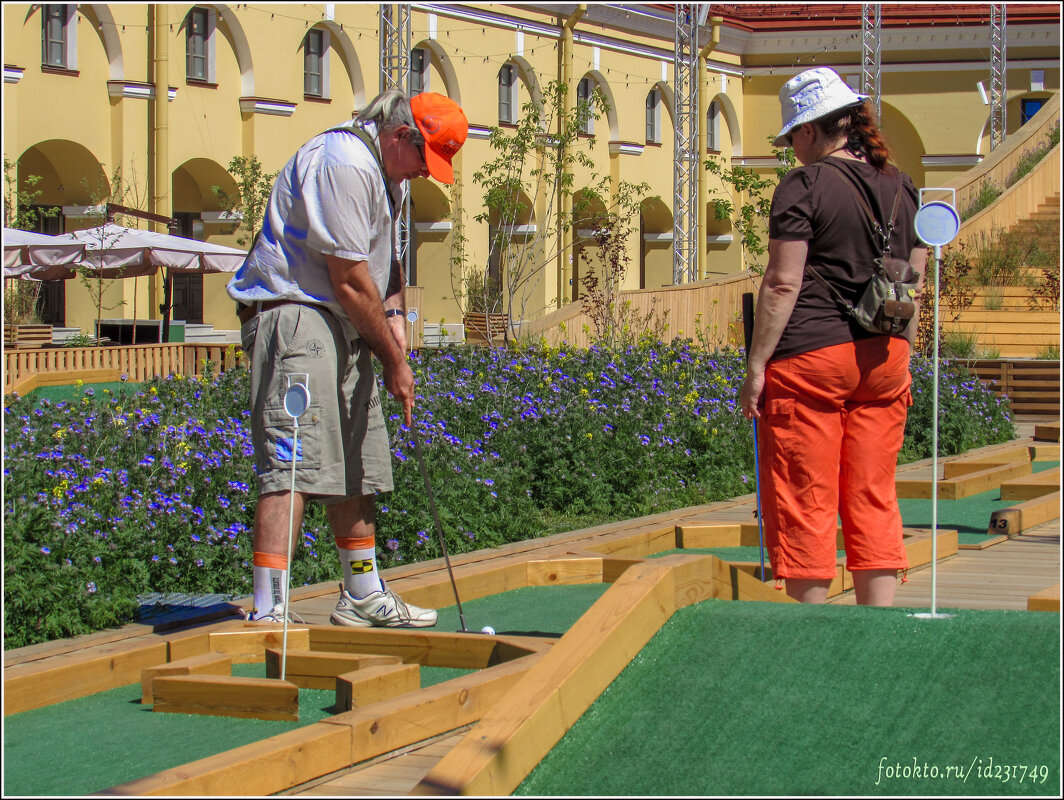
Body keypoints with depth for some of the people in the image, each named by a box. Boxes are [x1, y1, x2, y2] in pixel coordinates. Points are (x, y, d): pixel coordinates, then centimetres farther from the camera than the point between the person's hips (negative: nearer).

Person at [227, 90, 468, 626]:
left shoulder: (387, 173, 16)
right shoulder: (344, 164, -18)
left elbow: (384, 259, 28)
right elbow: (350, 280, -19)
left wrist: (393, 313, 7)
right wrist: (395, 361, -10)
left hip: (343, 329, 11)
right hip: (295, 317, -11)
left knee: (356, 470, 15)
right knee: (293, 466, -18)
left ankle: (364, 597, 27)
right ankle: (267, 612, -23)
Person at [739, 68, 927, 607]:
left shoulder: (804, 187, -9)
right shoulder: (900, 187, 10)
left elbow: (782, 284, -13)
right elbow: (915, 285, 14)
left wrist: (756, 366, -10)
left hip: (811, 354, -6)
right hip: (883, 357, 6)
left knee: (804, 501, 1)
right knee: (873, 500, 10)